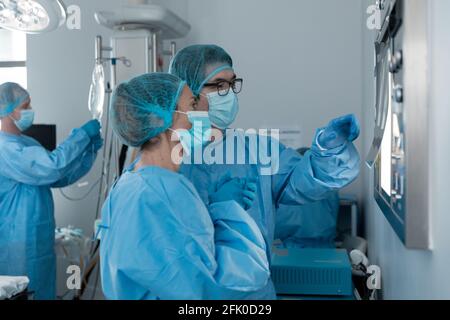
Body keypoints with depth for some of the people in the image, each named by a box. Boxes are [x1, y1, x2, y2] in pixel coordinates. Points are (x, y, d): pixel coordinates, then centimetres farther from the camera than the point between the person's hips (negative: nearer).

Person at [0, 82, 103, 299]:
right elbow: (52, 167, -29)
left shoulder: (28, 143, 14)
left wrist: (90, 150, 2)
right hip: (18, 247, -10)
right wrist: (82, 135, -19)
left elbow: (60, 177, 15)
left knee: (44, 292, 16)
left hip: (39, 242, 10)